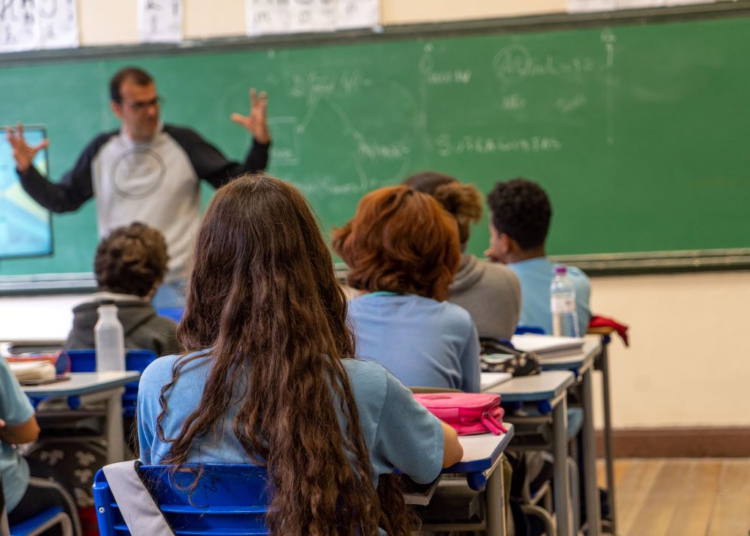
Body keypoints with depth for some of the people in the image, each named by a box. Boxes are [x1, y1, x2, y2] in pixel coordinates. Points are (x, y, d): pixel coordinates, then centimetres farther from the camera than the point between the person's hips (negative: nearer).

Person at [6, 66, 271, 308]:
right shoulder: (101, 150, 6)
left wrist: (260, 144, -18)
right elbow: (62, 200, 13)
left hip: (175, 287, -3)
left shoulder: (183, 142, -3)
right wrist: (26, 171, -1)